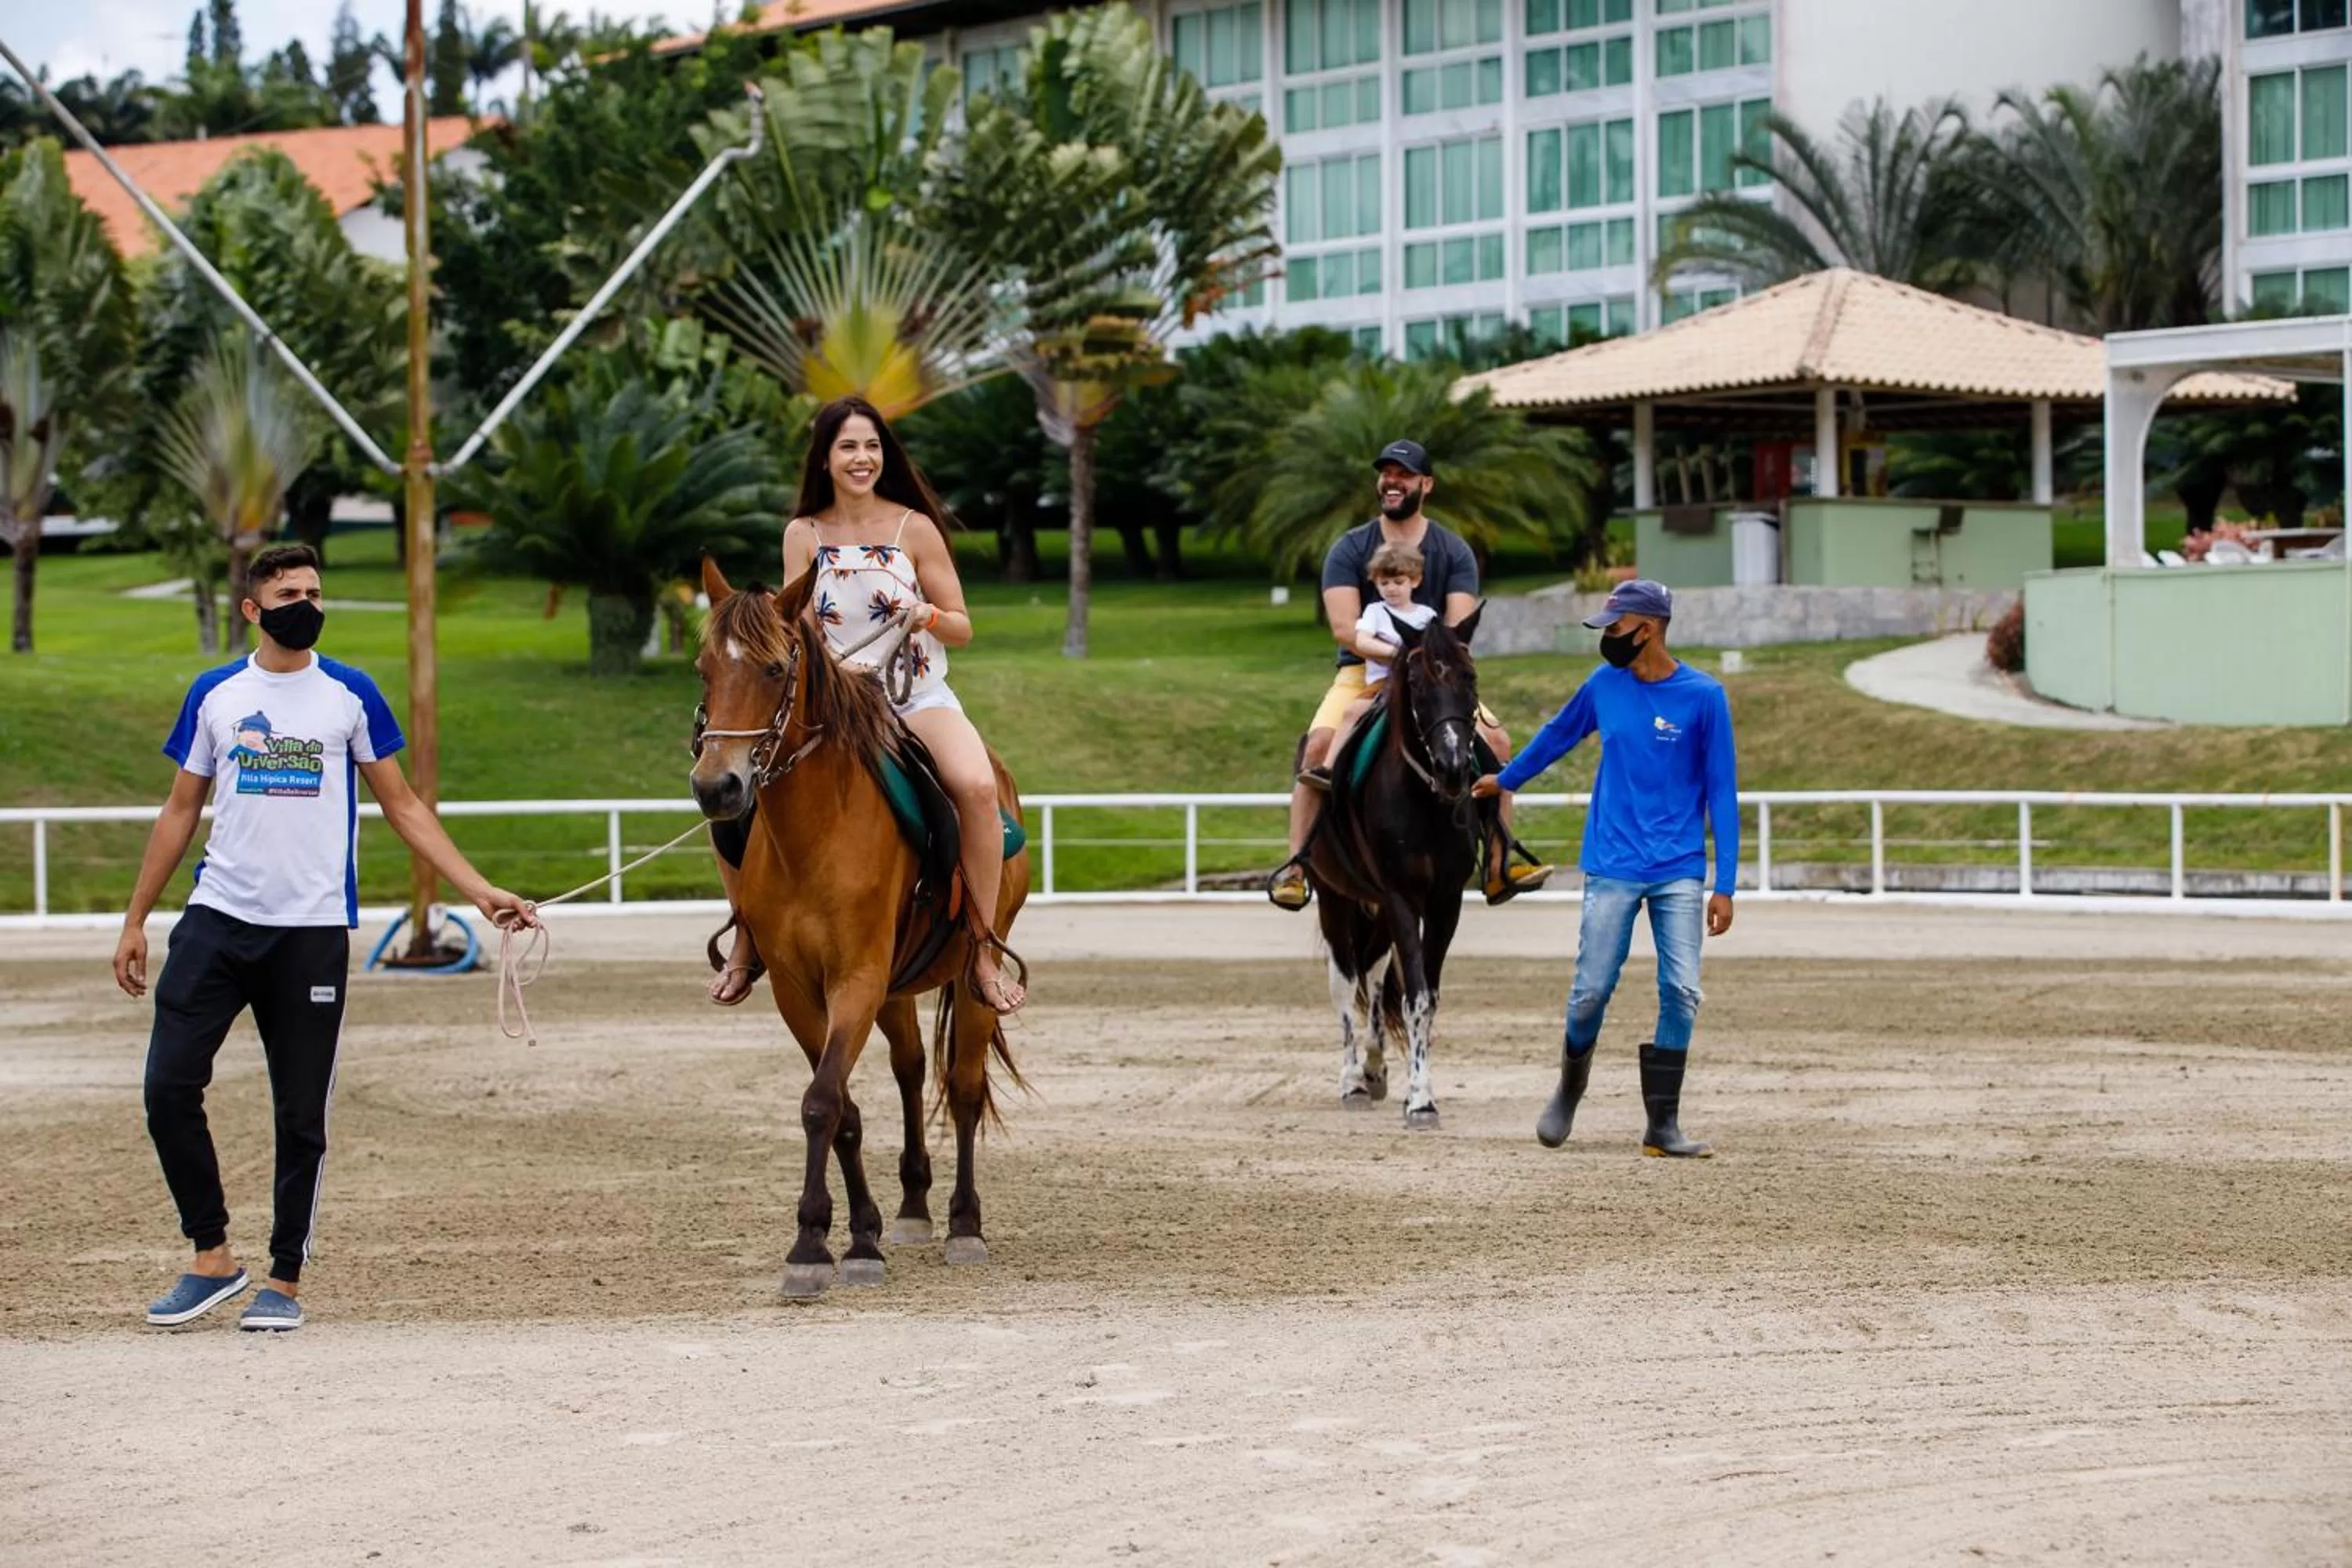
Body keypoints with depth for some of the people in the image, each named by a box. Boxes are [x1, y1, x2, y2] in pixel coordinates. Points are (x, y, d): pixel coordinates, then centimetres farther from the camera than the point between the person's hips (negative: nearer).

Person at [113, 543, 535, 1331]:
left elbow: (403, 806, 6)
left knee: (301, 1117, 2)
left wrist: (480, 890, -3)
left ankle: (285, 1279, 13)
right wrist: (135, 920, 11)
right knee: (169, 1089, -7)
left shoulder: (351, 695, 3)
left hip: (313, 930, -2)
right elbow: (180, 811, 14)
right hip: (218, 919, 2)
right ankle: (213, 1257, 8)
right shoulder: (214, 694, 7)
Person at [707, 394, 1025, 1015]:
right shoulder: (804, 534, 2)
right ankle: (749, 939, 8)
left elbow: (962, 630, -1)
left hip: (918, 697, -2)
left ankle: (986, 954, -24)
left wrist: (928, 616, -23)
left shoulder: (914, 529, -4)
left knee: (978, 785, -34)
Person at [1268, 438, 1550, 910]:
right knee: (1319, 742, -28)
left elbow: (1460, 628, -5)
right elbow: (1344, 628, -11)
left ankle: (1500, 866, -9)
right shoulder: (1349, 549, 1)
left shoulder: (1454, 551, 5)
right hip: (1362, 673, -1)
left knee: (1496, 741, -19)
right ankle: (1295, 866, -26)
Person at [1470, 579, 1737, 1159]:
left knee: (1681, 993, -7)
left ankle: (1663, 1126, 2)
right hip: (1613, 869, 2)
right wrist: (1506, 780, 36)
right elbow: (1558, 735, 22)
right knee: (1590, 991, 0)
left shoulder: (1704, 696, -6)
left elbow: (1721, 794, -5)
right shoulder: (1605, 685, 2)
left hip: (1680, 873, -2)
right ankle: (1569, 1089, 27)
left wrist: (1724, 886, -8)